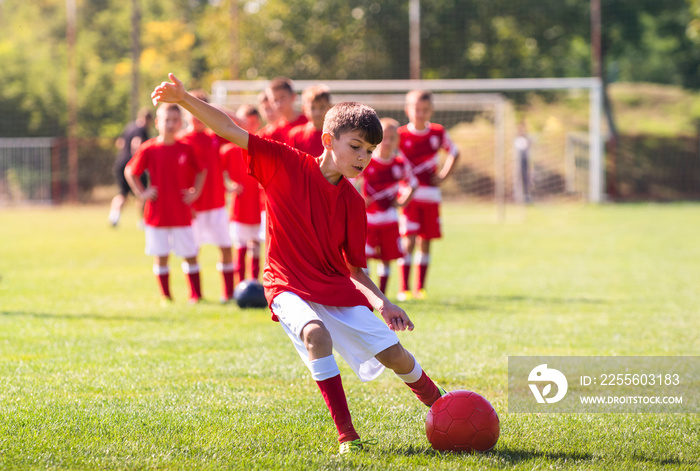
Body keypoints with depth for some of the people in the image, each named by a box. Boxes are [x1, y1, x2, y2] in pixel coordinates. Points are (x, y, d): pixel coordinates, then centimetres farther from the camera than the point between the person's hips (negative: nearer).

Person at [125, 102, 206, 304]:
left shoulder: (186, 149, 1)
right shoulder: (148, 149, -4)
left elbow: (201, 171, 16)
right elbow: (130, 172, 7)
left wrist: (196, 192, 5)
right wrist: (142, 193, 0)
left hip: (181, 213, 1)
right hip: (157, 212, -1)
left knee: (190, 254, 3)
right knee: (161, 255, 4)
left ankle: (196, 294, 11)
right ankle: (166, 296, 13)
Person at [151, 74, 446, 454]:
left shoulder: (352, 203, 0)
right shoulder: (286, 165, -9)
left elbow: (355, 269, 5)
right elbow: (230, 131, -13)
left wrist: (383, 304, -10)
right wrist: (185, 99, -24)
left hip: (337, 289, 4)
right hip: (289, 287, -4)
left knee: (395, 355, 1)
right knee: (316, 335, -35)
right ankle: (347, 436, -29)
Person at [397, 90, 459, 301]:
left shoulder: (438, 133, 4)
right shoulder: (401, 135, -5)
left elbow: (454, 153, 19)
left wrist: (443, 175, 8)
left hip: (431, 194, 3)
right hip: (409, 194, -3)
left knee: (426, 241, 6)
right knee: (408, 240, -11)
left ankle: (421, 287, 13)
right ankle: (403, 289, -9)